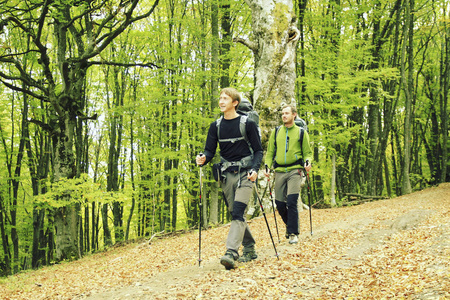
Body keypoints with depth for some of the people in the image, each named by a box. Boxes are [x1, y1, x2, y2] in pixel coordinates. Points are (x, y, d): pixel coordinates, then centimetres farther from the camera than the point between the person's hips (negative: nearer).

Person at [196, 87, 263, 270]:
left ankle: (231, 253, -26)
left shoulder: (248, 124, -2)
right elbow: (210, 150, 7)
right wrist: (203, 159, -16)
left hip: (245, 174, -5)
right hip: (226, 175, 5)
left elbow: (258, 150, -1)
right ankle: (249, 250, 23)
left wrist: (255, 169, -18)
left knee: (238, 212, -18)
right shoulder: (216, 126, 10)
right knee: (235, 214, 8)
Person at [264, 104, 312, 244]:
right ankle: (290, 225, 29)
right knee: (280, 203, 3)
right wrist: (267, 166, 1)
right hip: (279, 171, 3)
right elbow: (270, 152, 16)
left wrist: (307, 161, -10)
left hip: (295, 170, -3)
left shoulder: (301, 132, 8)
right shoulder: (276, 132, 14)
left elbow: (307, 152, 11)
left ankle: (293, 233, -5)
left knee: (292, 201, -14)